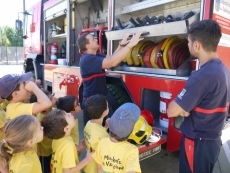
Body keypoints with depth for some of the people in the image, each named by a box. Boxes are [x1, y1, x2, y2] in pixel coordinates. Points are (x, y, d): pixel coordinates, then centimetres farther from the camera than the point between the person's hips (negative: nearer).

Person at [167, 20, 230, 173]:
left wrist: (184, 108, -5)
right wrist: (187, 107, -1)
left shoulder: (202, 76, -29)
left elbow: (171, 111, -27)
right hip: (213, 140, 9)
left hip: (198, 143, -8)